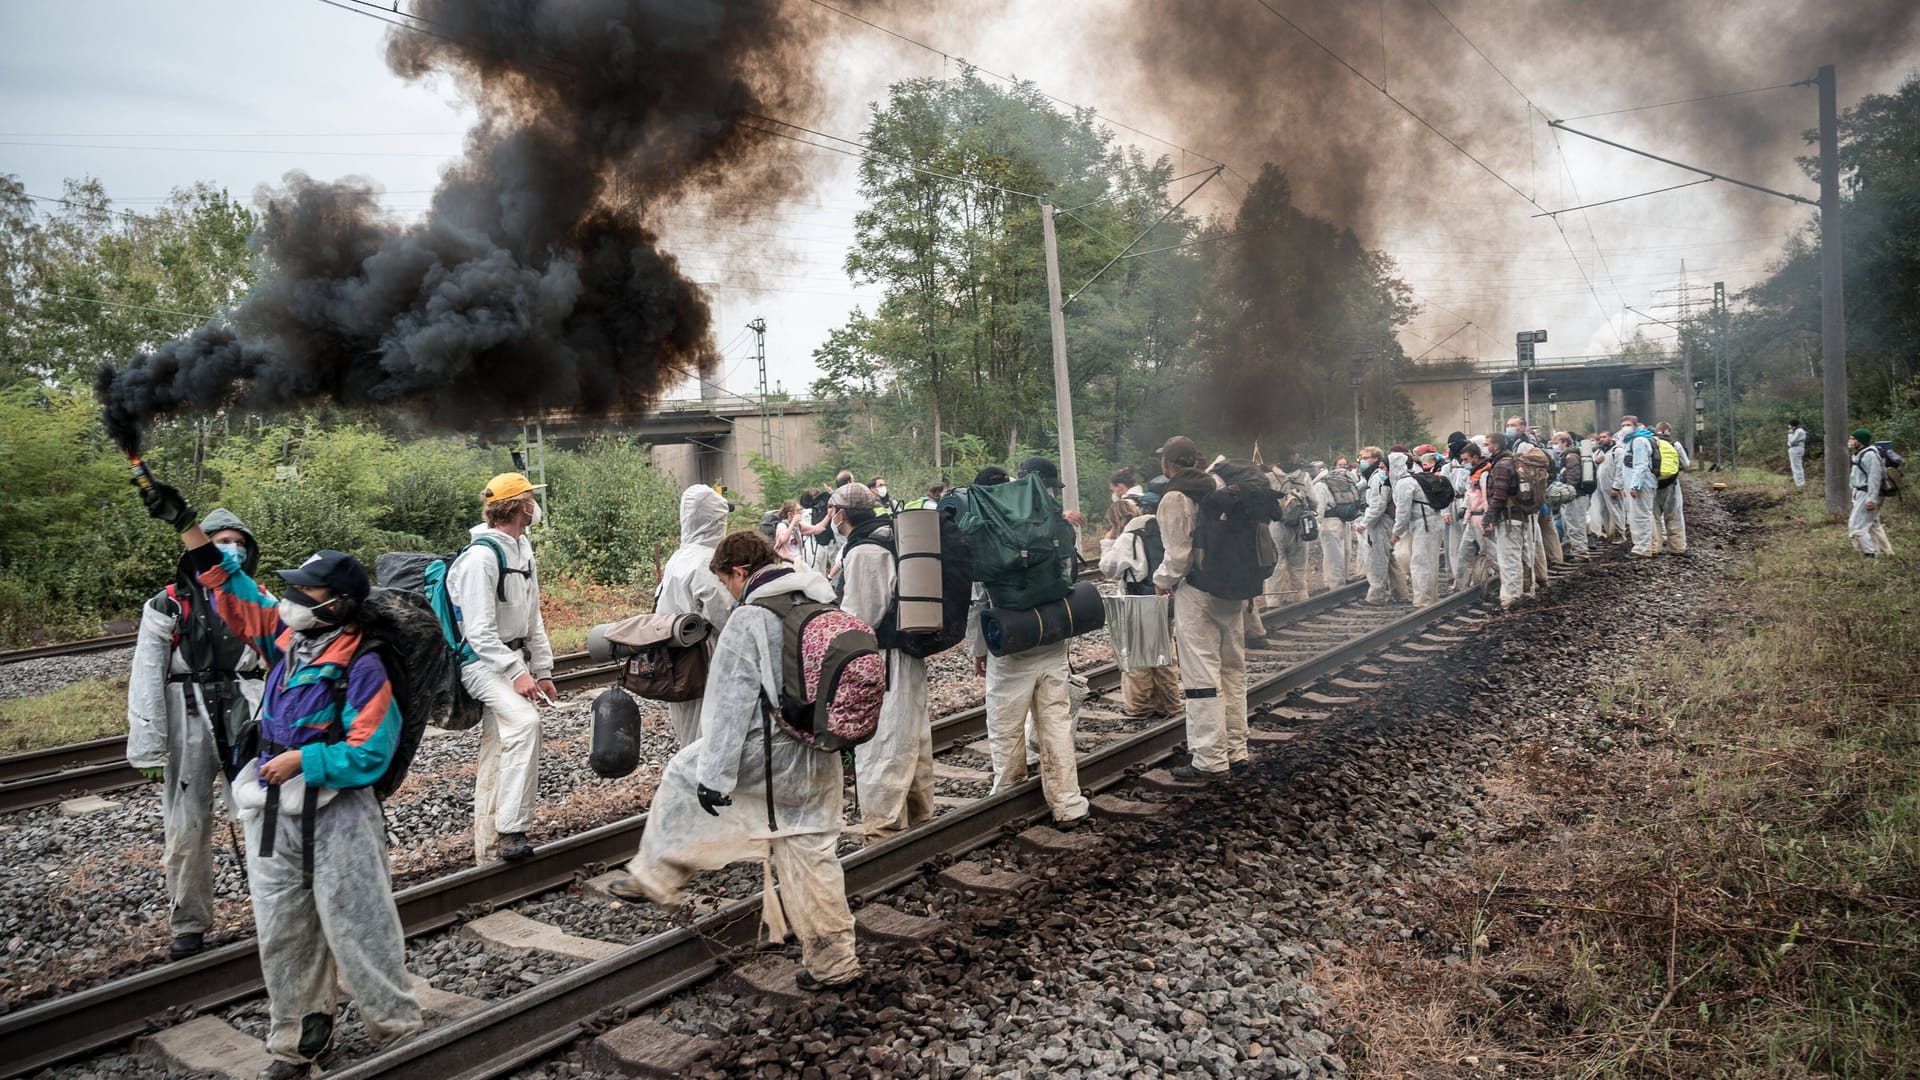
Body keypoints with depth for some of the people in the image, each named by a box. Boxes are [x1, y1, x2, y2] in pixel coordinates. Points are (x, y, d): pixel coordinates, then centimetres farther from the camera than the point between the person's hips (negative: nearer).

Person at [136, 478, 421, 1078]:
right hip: (270, 813, 7)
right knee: (281, 932, 15)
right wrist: (185, 523, 9)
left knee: (354, 928, 0)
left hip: (336, 817, -7)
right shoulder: (284, 637, 4)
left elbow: (371, 753, -19)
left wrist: (303, 762, -20)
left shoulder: (361, 665, -17)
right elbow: (230, 590, 12)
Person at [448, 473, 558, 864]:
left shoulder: (522, 548, 12)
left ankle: (489, 850, 19)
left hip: (512, 657, 9)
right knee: (524, 720, -31)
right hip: (482, 661, -9)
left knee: (497, 754, 11)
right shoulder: (480, 556, -17)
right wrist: (517, 673, -28)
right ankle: (512, 830, -29)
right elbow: (479, 631, -22)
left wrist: (543, 671, 15)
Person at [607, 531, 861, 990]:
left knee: (684, 773, 18)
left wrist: (714, 775, -14)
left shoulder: (750, 618, -14)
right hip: (822, 760, 7)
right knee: (812, 854, 14)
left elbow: (732, 704, -17)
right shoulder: (822, 603, 7)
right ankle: (832, 959, 19)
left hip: (770, 757, -6)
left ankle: (656, 877, 27)